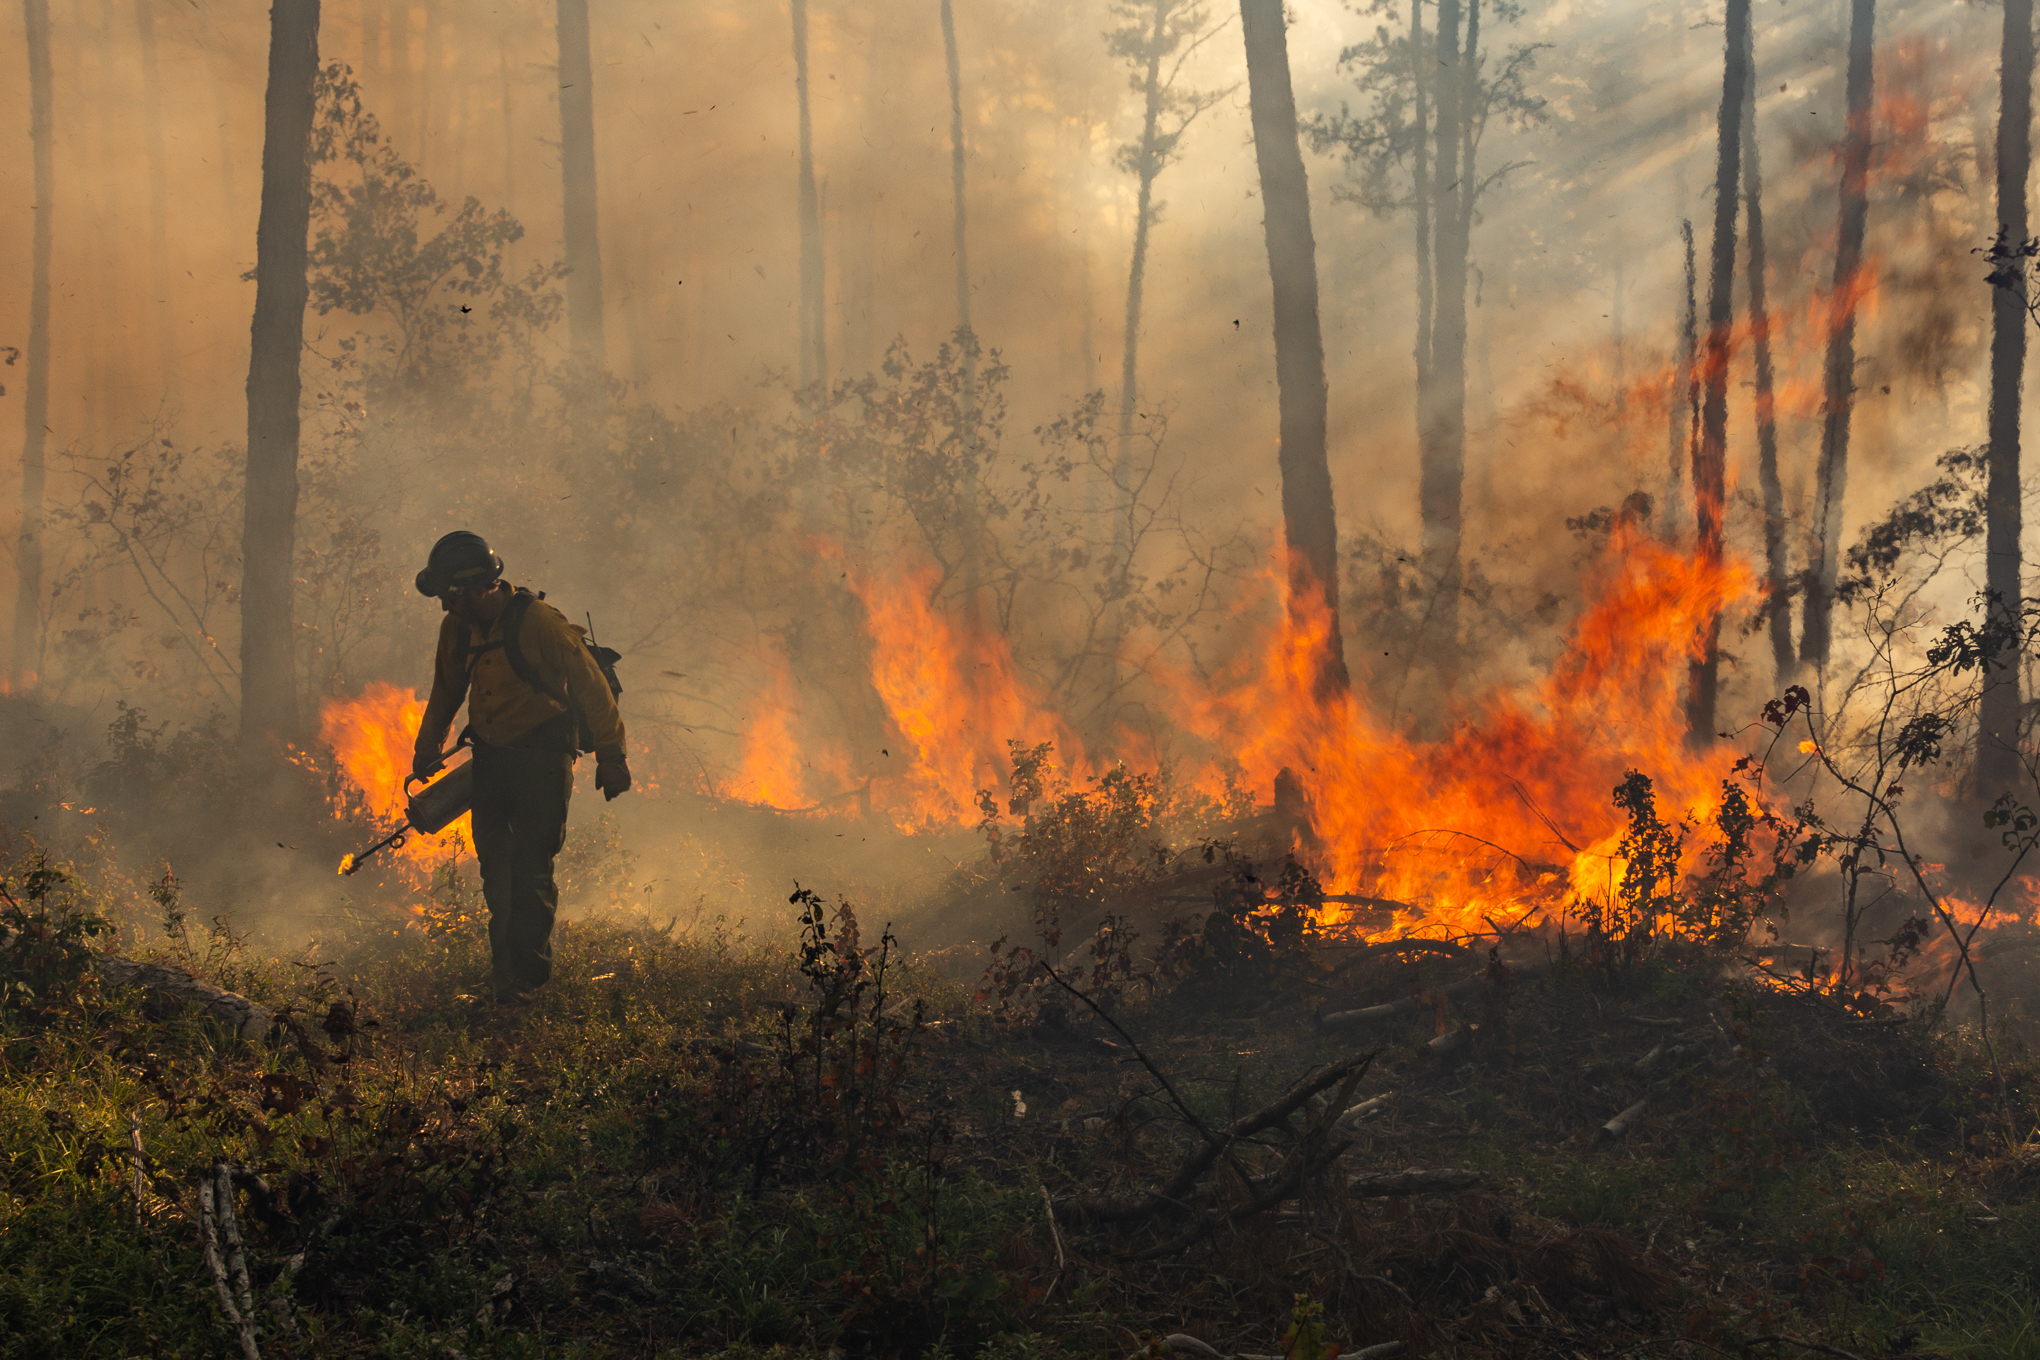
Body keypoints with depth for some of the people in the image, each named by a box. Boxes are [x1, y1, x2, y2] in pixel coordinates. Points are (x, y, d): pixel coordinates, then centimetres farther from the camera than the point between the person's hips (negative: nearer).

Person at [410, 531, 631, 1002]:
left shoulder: (538, 622, -18)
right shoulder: (456, 629, 2)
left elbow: (591, 685, -13)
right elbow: (446, 694, 21)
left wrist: (611, 755, -13)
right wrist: (426, 752, 27)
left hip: (542, 754, -6)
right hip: (492, 759, 6)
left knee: (529, 866, -12)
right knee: (495, 869, 6)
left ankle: (527, 975, -7)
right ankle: (505, 971, 17)